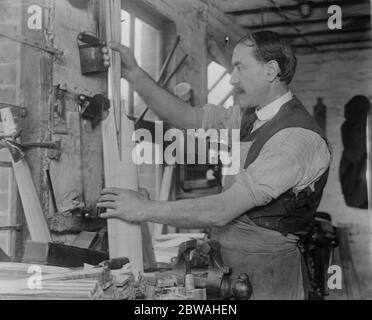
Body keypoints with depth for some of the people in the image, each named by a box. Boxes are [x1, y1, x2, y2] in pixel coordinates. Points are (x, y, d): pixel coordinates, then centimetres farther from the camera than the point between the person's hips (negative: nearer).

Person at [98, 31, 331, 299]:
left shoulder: (298, 137, -22)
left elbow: (222, 211, -25)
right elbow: (189, 119, 8)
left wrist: (145, 209, -17)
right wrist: (134, 74, 1)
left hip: (265, 277, -7)